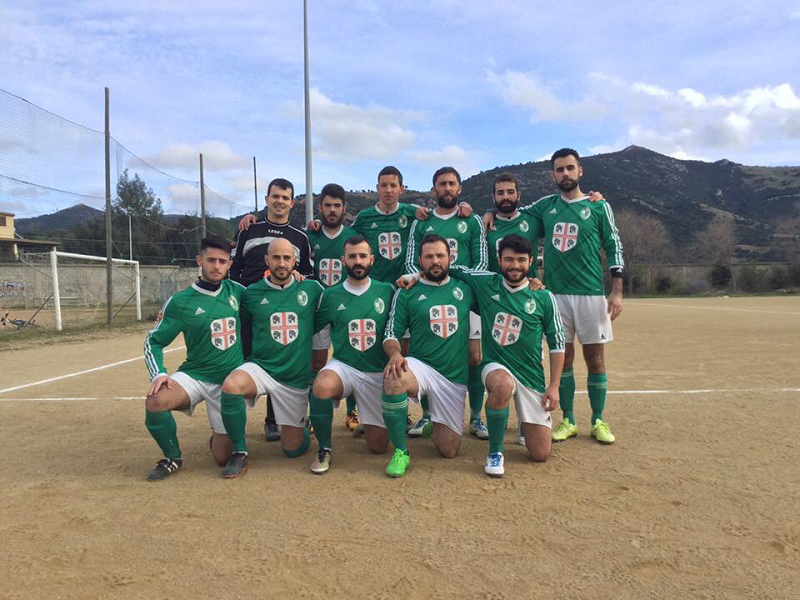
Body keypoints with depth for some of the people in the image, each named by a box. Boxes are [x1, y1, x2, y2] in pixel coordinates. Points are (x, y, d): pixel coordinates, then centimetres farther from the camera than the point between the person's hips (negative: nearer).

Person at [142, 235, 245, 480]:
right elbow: (153, 341, -1)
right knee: (155, 401, -32)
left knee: (222, 457, -2)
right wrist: (158, 374, -19)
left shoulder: (235, 291, 1)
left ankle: (220, 434, 36)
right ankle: (172, 457, -3)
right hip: (194, 375, -1)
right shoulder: (180, 302, -7)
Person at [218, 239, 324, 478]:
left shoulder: (311, 289, 0)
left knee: (293, 449, 4)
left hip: (297, 376, 0)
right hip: (261, 367, 0)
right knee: (231, 386, -35)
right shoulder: (252, 293, 0)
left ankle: (300, 427, 43)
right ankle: (240, 453, -12)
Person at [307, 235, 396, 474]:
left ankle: (371, 422, 41)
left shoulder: (388, 291, 0)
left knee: (378, 447, 4)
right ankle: (324, 449, -12)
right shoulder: (331, 295, 0)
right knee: (321, 387, -37)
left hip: (378, 373, 1)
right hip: (343, 366, -1)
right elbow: (311, 328, 7)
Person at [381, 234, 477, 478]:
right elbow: (392, 332, -1)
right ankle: (400, 452, -19)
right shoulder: (407, 293, 2)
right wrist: (395, 354, -21)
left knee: (448, 450, 2)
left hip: (455, 377, 2)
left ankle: (435, 424, 39)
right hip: (420, 366, -2)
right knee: (393, 379, -39)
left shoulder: (464, 289, 9)